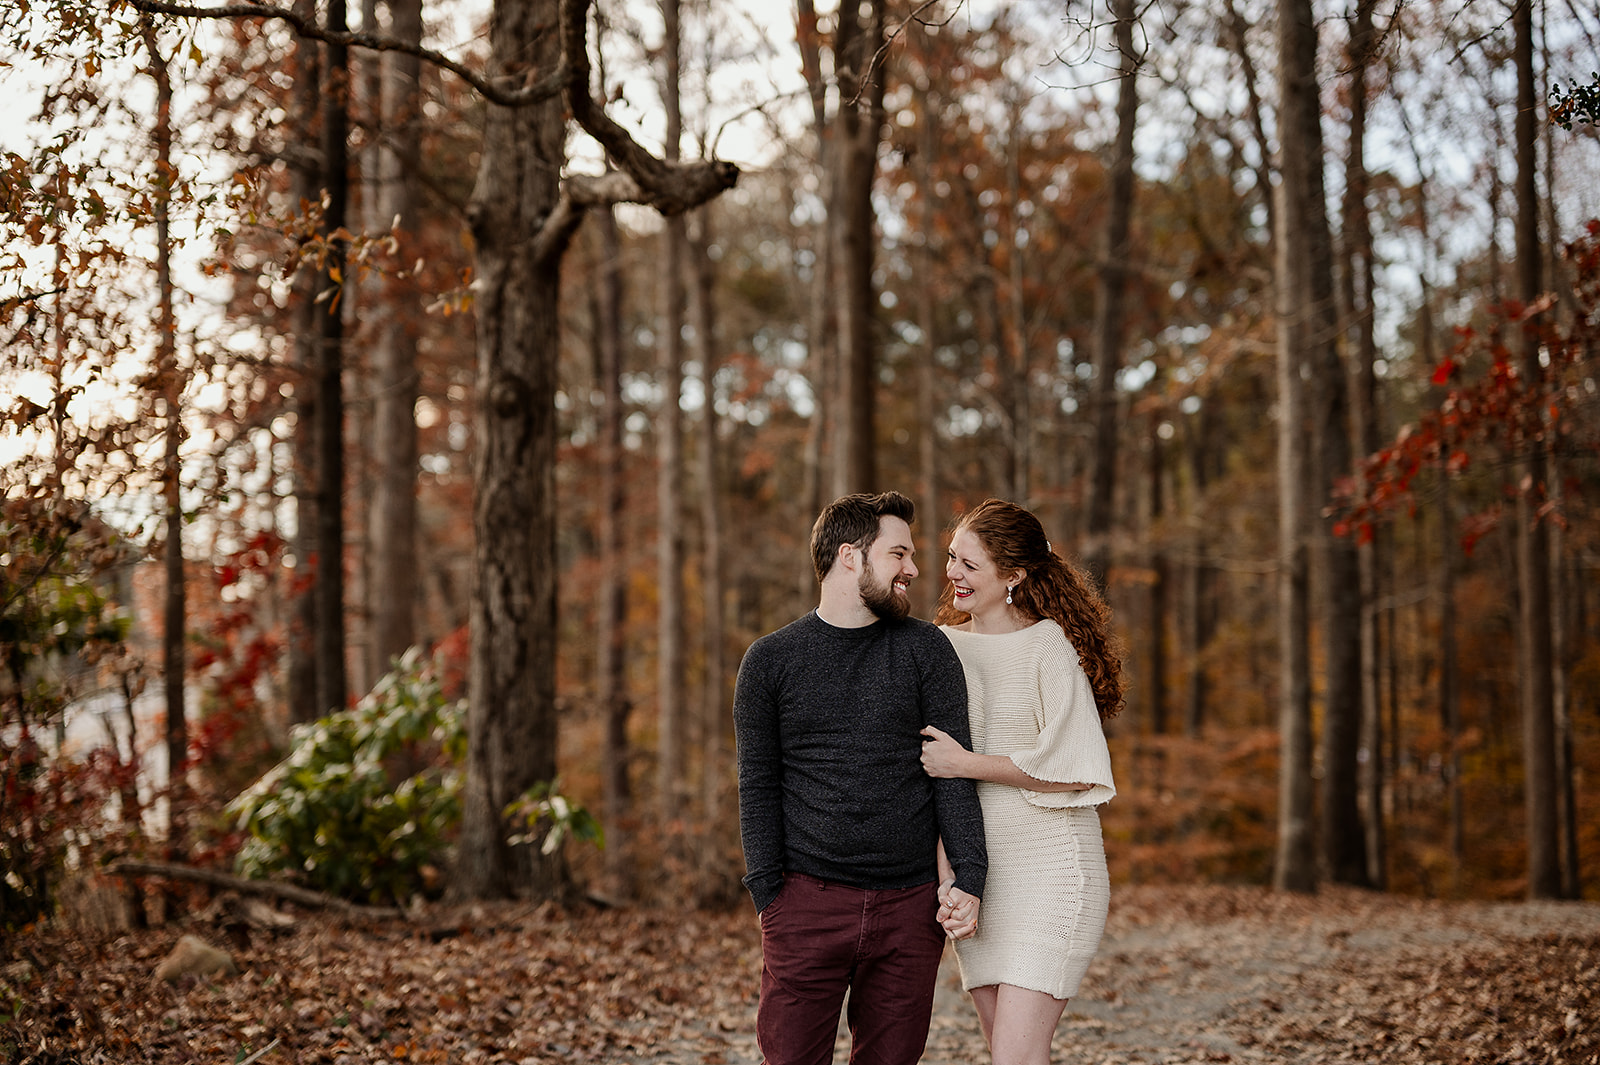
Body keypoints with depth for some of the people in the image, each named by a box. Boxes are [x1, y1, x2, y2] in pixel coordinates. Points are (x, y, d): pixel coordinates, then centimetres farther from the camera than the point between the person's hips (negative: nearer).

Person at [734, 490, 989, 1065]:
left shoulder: (926, 650, 7)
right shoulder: (769, 661, 5)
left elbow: (953, 773, 4)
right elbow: (757, 786, 5)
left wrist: (968, 878, -7)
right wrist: (768, 894, -4)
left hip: (909, 908, 1)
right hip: (807, 903, -1)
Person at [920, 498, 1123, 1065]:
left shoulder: (1047, 646, -8)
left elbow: (1075, 769, -14)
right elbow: (926, 757, 21)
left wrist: (965, 764, -14)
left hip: (1048, 868, -6)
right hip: (972, 871, 6)